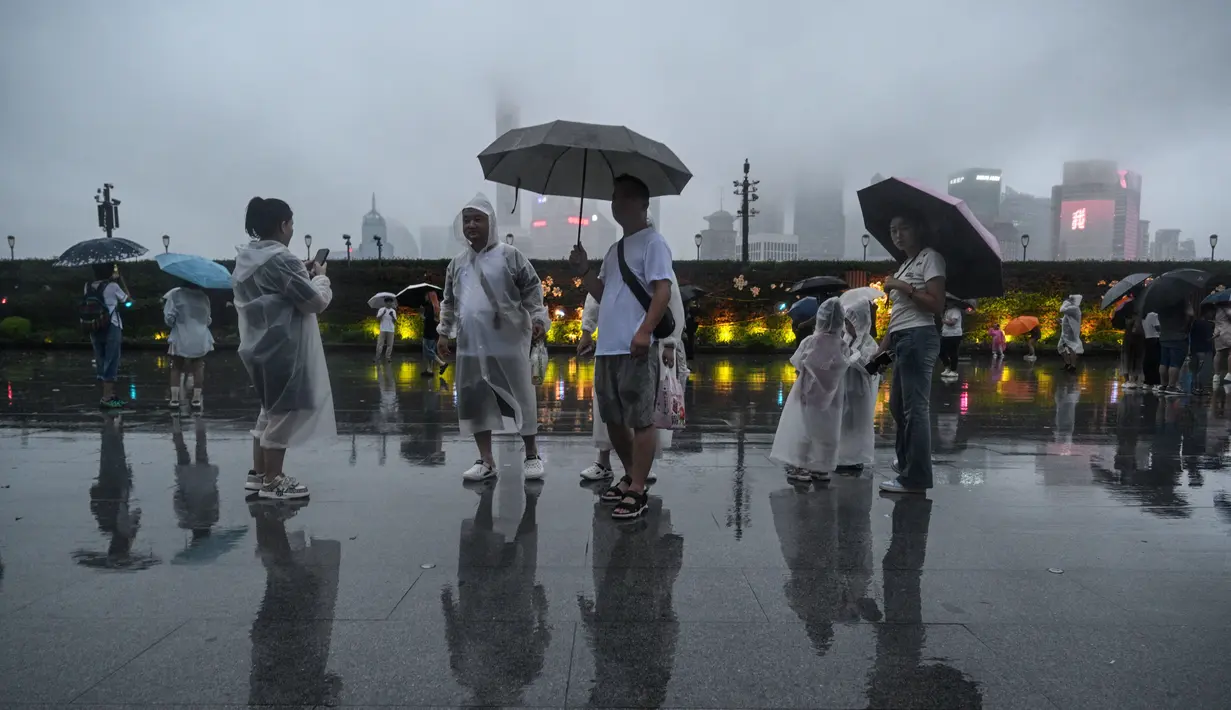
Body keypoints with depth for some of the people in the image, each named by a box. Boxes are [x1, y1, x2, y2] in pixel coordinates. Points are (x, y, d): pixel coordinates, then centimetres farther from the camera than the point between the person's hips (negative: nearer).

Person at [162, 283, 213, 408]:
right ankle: (196, 399, 4)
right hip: (200, 339, 2)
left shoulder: (175, 294, -6)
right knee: (198, 369, 7)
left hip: (181, 339, -2)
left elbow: (169, 317, -9)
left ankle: (174, 399, 6)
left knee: (176, 368, 11)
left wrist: (176, 325, 11)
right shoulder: (203, 296, 4)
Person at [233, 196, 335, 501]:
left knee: (270, 409, 20)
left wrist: (303, 274, 9)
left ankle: (259, 472, 28)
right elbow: (316, 301, -17)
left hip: (259, 346, 10)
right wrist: (320, 276, 1)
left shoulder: (246, 258, 10)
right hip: (283, 349, -10)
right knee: (284, 412, 2)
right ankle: (272, 481, 11)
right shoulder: (280, 259, -19)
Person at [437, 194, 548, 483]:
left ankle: (532, 456, 15)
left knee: (519, 398, 2)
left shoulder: (509, 255, -2)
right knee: (473, 401, 6)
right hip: (470, 346, 5)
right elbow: (449, 301, 21)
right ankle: (486, 460, 17)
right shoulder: (457, 262, 14)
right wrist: (444, 332, 17)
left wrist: (538, 318, -13)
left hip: (508, 343, -5)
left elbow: (532, 289, -2)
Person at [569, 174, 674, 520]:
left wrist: (644, 331, -24)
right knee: (613, 419, 15)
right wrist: (584, 271, 8)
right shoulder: (614, 249, 22)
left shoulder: (653, 242, -4)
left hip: (635, 349, -9)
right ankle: (631, 477, 30)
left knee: (640, 420, -5)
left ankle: (637, 492, 0)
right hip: (607, 348, 9)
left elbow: (663, 291, -14)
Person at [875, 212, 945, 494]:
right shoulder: (904, 265, 21)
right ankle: (907, 462, 29)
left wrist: (903, 287, -15)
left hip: (918, 337, -10)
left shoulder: (930, 257, -3)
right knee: (898, 405, 16)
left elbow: (937, 304, -14)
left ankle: (916, 478, -3)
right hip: (901, 339, 10)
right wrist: (881, 349, 15)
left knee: (915, 407, -8)